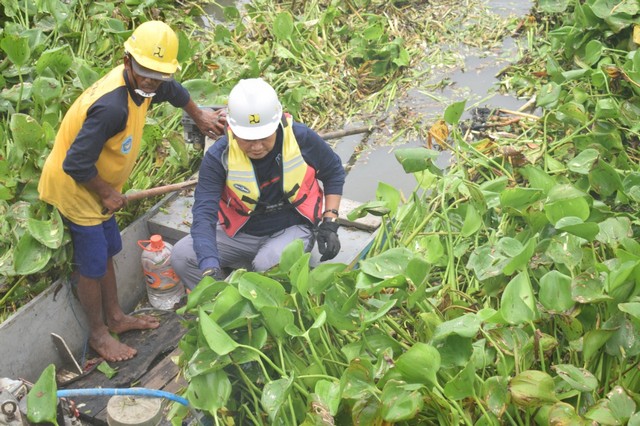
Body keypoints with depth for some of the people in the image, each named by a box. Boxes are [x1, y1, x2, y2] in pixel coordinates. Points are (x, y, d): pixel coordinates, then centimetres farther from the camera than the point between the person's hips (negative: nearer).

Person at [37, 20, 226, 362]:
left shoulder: (142, 82, -9)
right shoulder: (112, 106, -38)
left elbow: (173, 91, 18)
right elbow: (76, 164, -33)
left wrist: (198, 116, 30)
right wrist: (108, 194, -18)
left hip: (96, 185, 9)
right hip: (72, 188, -9)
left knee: (106, 251, 21)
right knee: (92, 265, 4)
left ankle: (115, 317, 40)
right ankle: (98, 334, 24)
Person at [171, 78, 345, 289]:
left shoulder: (301, 138, -19)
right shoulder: (218, 157, -21)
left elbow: (334, 172, 1)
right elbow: (204, 214, -29)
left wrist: (329, 223, -9)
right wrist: (210, 269, -44)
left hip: (292, 228, -2)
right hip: (240, 233, 2)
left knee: (269, 266, -34)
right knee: (181, 256, -17)